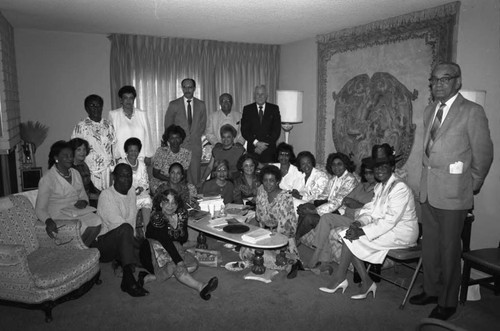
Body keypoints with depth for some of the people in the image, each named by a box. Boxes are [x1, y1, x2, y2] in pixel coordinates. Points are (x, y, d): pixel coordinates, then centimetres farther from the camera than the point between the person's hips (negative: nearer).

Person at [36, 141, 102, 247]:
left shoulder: (75, 173, 13)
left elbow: (83, 195, 21)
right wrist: (48, 221, -28)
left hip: (77, 210, 6)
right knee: (85, 227, -31)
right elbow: (40, 208, -8)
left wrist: (84, 202, -4)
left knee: (97, 222, -24)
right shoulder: (47, 179, -7)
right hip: (59, 213, -6)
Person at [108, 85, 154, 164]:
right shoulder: (113, 114, 5)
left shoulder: (142, 114, 7)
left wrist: (148, 156, 4)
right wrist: (116, 156, -4)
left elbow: (147, 135, 8)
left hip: (140, 158, 1)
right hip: (122, 158, -1)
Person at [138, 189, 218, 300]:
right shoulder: (157, 218, -23)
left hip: (172, 249, 7)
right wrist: (179, 261, -39)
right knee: (175, 266, -35)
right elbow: (166, 242, -33)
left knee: (193, 264, -22)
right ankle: (200, 287, -38)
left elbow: (184, 239, 2)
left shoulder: (181, 214, -6)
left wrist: (176, 227, -15)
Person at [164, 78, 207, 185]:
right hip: (178, 145, -1)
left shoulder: (201, 105, 10)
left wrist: (194, 137, 2)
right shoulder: (173, 104, 5)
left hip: (195, 145, 2)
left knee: (195, 174, -3)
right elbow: (168, 126, 9)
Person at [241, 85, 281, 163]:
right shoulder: (247, 109, 8)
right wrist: (256, 143, -11)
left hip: (269, 149, 0)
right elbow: (244, 130, 1)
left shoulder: (274, 109, 8)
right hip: (253, 149, 0)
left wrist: (265, 144, -8)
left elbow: (277, 129, 1)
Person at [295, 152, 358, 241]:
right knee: (304, 211, -11)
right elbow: (325, 196, 14)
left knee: (309, 217, -23)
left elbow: (337, 202, -23)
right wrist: (311, 204, -5)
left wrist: (314, 211, -25)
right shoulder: (334, 179, 13)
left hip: (341, 213, -9)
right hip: (330, 207, 9)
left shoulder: (350, 179, -16)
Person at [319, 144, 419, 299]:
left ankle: (340, 278, -1)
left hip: (401, 232, -9)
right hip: (386, 227, 9)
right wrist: (359, 222, -12)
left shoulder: (400, 188, -18)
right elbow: (371, 210, 9)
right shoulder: (380, 186, 12)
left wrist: (362, 232, -25)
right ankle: (366, 283, -7)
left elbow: (390, 220, -24)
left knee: (351, 238, -18)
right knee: (351, 235, -12)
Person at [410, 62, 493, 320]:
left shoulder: (472, 112, -9)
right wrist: (427, 180, 13)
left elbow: (483, 154, -5)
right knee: (429, 245, 15)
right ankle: (431, 290, 33)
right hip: (428, 191, 6)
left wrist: (474, 186, 3)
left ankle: (447, 302, 21)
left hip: (452, 193, -6)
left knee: (449, 249, 4)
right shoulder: (429, 111, 12)